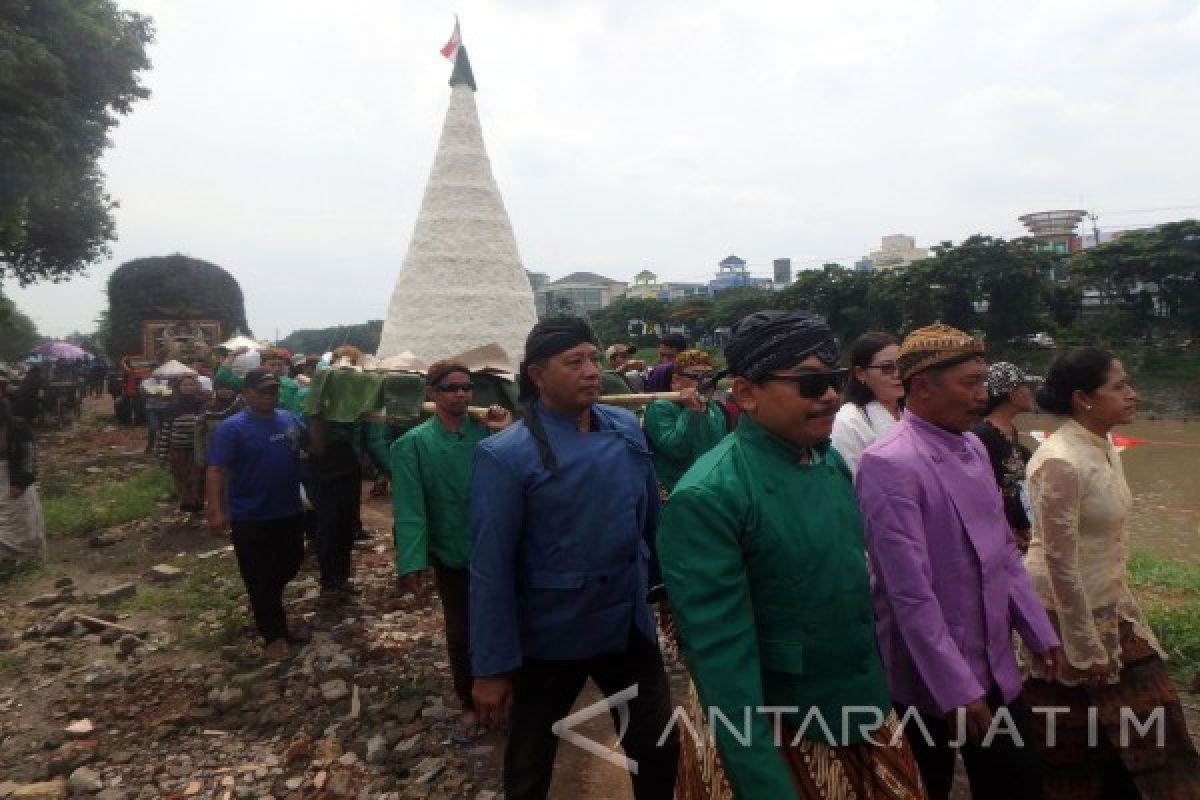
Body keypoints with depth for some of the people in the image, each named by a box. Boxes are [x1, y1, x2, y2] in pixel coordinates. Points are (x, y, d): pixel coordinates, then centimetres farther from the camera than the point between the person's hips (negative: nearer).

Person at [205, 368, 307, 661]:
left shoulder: (289, 419, 3)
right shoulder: (233, 428, -13)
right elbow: (216, 470, -18)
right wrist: (216, 510, -26)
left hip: (289, 512, 6)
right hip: (251, 517, -5)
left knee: (290, 565, 21)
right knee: (260, 578, 4)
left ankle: (267, 601, 49)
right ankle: (275, 635, 16)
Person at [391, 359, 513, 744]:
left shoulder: (488, 433, -3)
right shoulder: (413, 444, -9)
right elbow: (409, 508, -14)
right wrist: (412, 562, -21)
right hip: (451, 556, -1)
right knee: (460, 633, 14)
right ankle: (470, 704, 34)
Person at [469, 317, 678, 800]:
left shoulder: (627, 428, -4)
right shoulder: (505, 455, -20)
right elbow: (490, 569, -18)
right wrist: (492, 666, -15)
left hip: (630, 625, 4)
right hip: (550, 637, -4)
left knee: (659, 746, 21)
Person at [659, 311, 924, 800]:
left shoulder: (832, 462, -3)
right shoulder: (707, 498, -26)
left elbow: (850, 577, 8)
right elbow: (721, 654, -25)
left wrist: (874, 683, 12)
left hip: (866, 711, 7)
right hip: (771, 734, -7)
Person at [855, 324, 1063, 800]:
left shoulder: (973, 449, 4)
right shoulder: (889, 465, -23)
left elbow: (1004, 551, 12)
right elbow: (911, 591, -25)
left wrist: (1040, 633, 13)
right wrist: (955, 688, -22)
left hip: (995, 666, 7)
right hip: (932, 680, -7)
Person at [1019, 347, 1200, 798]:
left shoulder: (1104, 449, 3)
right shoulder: (1060, 462, -25)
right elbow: (1060, 564, -23)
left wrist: (1123, 606, 16)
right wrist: (1087, 648, -18)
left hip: (1108, 609, 8)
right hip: (1066, 616, -8)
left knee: (1145, 721, 17)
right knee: (1072, 749, 11)